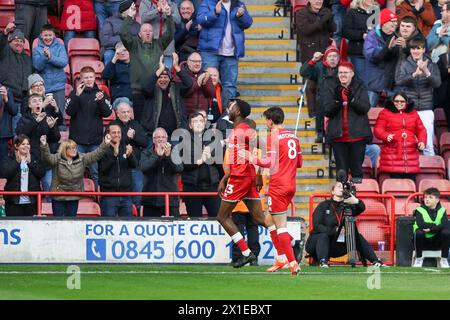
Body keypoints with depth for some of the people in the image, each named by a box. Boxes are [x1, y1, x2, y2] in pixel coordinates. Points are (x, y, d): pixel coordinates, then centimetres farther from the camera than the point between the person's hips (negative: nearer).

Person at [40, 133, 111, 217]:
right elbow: (47, 157, -27)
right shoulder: (57, 159, -11)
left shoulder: (82, 159, 0)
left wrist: (105, 144, -14)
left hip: (74, 198, 3)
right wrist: (44, 146, -46)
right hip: (58, 197, -3)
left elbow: (96, 154, -2)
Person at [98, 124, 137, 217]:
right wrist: (114, 155, -26)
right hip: (109, 196, -4)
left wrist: (130, 155, -21)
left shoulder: (125, 148, 11)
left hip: (126, 194, 4)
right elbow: (102, 168, -15)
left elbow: (135, 165, 0)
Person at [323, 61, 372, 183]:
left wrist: (352, 99, -23)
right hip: (338, 135, 1)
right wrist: (336, 100, -18)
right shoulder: (331, 87, 8)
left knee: (357, 168, 1)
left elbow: (365, 108, -7)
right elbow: (327, 111, 0)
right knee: (341, 169, 2)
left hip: (357, 135, -1)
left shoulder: (360, 88, 6)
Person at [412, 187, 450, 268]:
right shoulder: (420, 210, -5)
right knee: (419, 232, -33)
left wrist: (430, 229, -27)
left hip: (437, 242, 1)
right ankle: (418, 258, -14)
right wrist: (435, 226, -20)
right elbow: (420, 224, -23)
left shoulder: (442, 211, 0)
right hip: (423, 241, -1)